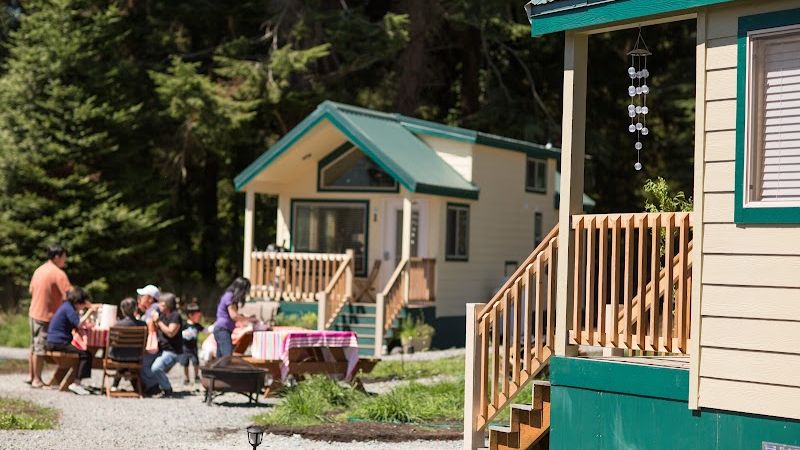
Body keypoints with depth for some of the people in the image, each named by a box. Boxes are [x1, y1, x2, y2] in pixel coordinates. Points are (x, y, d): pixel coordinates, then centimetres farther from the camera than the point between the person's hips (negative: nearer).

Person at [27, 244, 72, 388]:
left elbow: (31, 290, 18)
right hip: (46, 316, -8)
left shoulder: (39, 270, 10)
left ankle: (30, 376, 25)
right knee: (40, 349, -2)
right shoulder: (58, 273, -15)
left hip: (33, 313, 8)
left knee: (34, 346, 17)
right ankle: (37, 380, 3)